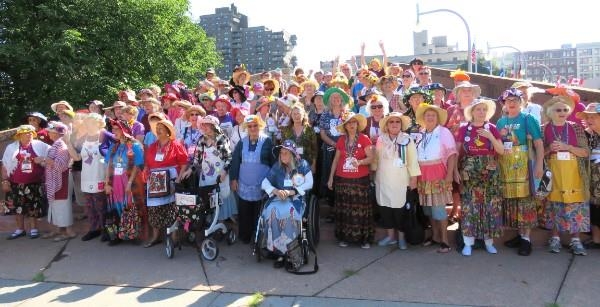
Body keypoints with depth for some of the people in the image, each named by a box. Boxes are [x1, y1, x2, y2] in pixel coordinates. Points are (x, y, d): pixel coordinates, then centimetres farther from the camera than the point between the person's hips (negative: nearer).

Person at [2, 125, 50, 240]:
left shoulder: (40, 145, 0)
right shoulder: (11, 147, 4)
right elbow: (5, 165, 5)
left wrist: (43, 159, -13)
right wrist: (5, 180, 0)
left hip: (34, 183, -1)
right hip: (16, 183, 2)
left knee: (34, 206, 5)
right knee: (17, 207, 9)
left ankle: (33, 229, 19)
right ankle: (20, 229, 23)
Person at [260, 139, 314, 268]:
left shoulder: (303, 165, 3)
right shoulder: (277, 166, 10)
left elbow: (309, 183, -6)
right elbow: (264, 183, 7)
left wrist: (291, 192, -16)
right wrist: (276, 191, -13)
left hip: (296, 199, -2)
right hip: (278, 198, 2)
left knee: (288, 212, -36)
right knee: (272, 212, -31)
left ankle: (282, 249, -20)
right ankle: (280, 251, -23)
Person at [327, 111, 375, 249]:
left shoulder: (364, 139, -4)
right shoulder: (341, 140, 6)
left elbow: (371, 157, -7)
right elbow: (336, 160, 11)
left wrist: (360, 162, -26)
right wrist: (330, 178, 10)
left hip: (360, 180, -3)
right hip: (342, 180, 3)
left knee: (360, 209, -1)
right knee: (344, 209, 8)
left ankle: (364, 238, 8)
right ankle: (344, 237, 17)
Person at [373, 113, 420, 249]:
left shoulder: (407, 140, -5)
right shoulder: (380, 140, 4)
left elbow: (412, 161, -5)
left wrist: (414, 178, -9)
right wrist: (374, 175, 11)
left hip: (400, 181, -3)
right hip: (383, 181, 4)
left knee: (400, 209, 0)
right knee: (385, 208, 8)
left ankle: (401, 237, 16)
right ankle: (390, 236, 22)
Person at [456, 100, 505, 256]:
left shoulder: (492, 128, 4)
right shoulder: (463, 129, 1)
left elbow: (501, 151, 0)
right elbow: (457, 151, 4)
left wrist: (490, 136, -12)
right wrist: (456, 170, -4)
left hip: (490, 171, 1)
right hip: (469, 171, -1)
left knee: (490, 205, 2)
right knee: (469, 204, -3)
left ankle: (489, 241, 14)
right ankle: (468, 242, 4)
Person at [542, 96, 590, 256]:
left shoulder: (576, 128, 6)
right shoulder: (544, 129, 4)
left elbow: (585, 152, 1)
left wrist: (566, 147, -12)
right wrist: (550, 149, -13)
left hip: (573, 172, 1)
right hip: (552, 172, 0)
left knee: (575, 203, -2)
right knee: (554, 203, 1)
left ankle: (575, 240, 4)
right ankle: (555, 237, 10)